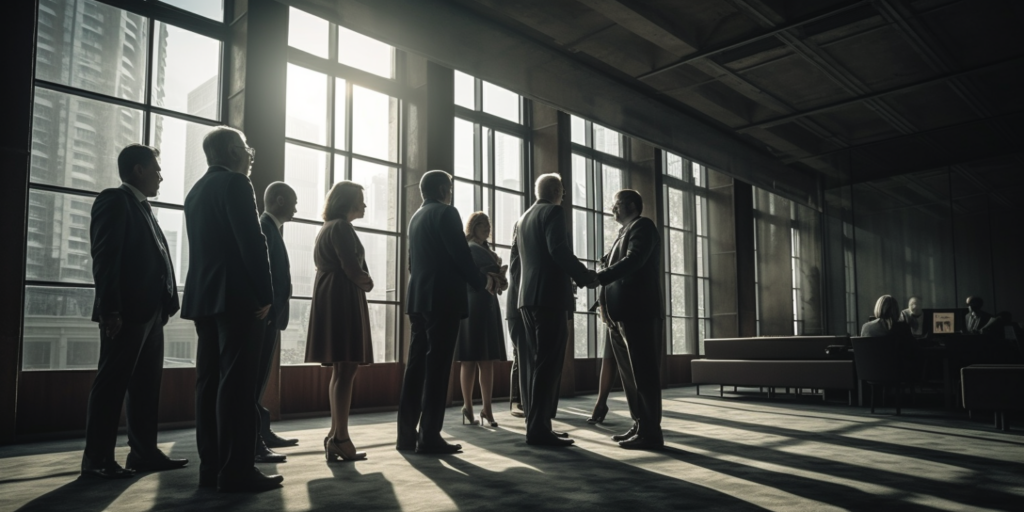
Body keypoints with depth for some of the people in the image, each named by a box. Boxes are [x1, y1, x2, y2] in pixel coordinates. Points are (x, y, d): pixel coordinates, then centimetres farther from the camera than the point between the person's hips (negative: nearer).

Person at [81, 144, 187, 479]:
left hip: (150, 311, 9)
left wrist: (166, 305, 12)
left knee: (147, 385, 11)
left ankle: (144, 452, 18)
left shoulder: (144, 209, 22)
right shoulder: (114, 201, -5)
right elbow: (105, 259, -14)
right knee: (112, 384, -3)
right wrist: (110, 310, -20)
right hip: (126, 312, -9)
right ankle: (97, 459, 4)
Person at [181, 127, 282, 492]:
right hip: (236, 297, -9)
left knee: (210, 382, 8)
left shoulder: (196, 191, 20)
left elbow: (203, 245, 18)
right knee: (237, 383, -8)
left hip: (204, 297, 9)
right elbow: (251, 241, -17)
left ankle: (211, 466, 13)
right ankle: (236, 470, -6)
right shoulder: (235, 183, -7)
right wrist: (265, 294, -13)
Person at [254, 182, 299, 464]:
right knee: (256, 377, -9)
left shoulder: (270, 228, 18)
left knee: (261, 377, 15)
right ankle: (252, 443, -7)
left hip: (271, 315, 10)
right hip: (265, 315, -10)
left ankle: (263, 433, 25)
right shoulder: (263, 227, -12)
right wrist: (269, 311, -23)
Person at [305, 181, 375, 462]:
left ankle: (336, 436, 16)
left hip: (330, 299, 10)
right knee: (346, 370, -10)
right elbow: (352, 269, -18)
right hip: (343, 300, -10)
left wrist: (360, 280, 6)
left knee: (341, 371, 13)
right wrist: (367, 282, 2)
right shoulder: (341, 227, -10)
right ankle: (340, 439, -9)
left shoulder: (326, 228, 21)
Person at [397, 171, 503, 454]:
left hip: (419, 298, 8)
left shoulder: (416, 217, 18)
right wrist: (483, 281, 1)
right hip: (443, 299, -8)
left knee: (416, 366, 9)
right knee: (437, 368, -6)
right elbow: (461, 255, -14)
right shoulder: (446, 212, -7)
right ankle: (429, 437, -4)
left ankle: (407, 434, 11)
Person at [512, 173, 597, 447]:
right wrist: (586, 276, -10)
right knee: (548, 363, -8)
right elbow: (559, 250, -19)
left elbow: (516, 253, 27)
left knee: (535, 363, 10)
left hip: (529, 296, 9)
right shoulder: (553, 212, -5)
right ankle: (539, 429, -8)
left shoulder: (525, 217, 20)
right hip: (550, 295, -9)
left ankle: (535, 425, 14)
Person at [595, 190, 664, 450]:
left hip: (638, 313, -9)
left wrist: (597, 278, -23)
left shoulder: (643, 226, -2)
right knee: (629, 374, 10)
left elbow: (633, 261, -18)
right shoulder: (623, 233, 23)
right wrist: (604, 302, 8)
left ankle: (650, 432, -2)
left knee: (643, 373, -6)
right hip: (620, 315, 9)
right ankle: (639, 426, 17)